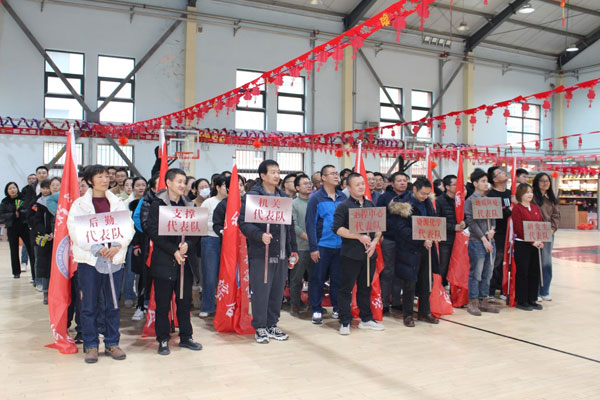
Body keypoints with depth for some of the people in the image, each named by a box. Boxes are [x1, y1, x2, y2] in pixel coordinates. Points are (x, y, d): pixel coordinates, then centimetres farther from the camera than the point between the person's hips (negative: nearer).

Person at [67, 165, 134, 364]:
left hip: (114, 258, 3)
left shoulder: (118, 203, 11)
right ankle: (91, 345, 15)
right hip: (89, 259, -2)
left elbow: (129, 227, 2)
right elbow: (74, 230, -9)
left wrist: (118, 246, -16)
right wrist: (96, 248, -19)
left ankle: (112, 343, 19)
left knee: (113, 304, 8)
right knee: (89, 305, 3)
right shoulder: (79, 204, 3)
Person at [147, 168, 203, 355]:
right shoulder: (157, 205, -3)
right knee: (163, 303, 3)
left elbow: (196, 232, 9)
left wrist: (187, 245, -12)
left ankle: (186, 337, 22)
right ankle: (163, 340, 15)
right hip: (163, 262, -4)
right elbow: (154, 232, -11)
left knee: (185, 301, 10)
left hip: (184, 260, 4)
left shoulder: (188, 206, 11)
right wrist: (174, 250, -17)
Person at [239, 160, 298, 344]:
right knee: (261, 291, -1)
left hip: (281, 253, 6)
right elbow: (244, 223, -12)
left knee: (278, 291, 12)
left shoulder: (284, 197, 15)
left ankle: (272, 324, 25)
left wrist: (293, 249, 18)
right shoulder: (251, 196, -6)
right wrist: (260, 235, -27)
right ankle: (260, 327, 13)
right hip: (261, 253, -6)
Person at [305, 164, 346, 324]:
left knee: (338, 279, 11)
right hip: (322, 246, -3)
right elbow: (310, 223, -7)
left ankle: (338, 308, 24)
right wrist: (313, 248, -11)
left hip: (340, 245, 4)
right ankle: (316, 310, 15)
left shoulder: (342, 197, 7)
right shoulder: (316, 198, -5)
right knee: (318, 279, 4)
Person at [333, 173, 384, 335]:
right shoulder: (343, 206, -5)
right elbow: (337, 228, -14)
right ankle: (345, 322, 9)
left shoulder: (371, 205, 13)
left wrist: (374, 241, -3)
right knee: (346, 288, 1)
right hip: (351, 255, -5)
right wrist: (359, 237, -18)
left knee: (366, 288, 14)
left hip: (369, 254, 5)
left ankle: (366, 319, 26)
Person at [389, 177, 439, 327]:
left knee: (426, 282, 13)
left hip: (426, 248, 6)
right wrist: (422, 241, -21)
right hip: (410, 249, -6)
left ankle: (424, 312, 26)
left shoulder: (427, 203, 9)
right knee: (410, 283, 0)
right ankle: (408, 315, 13)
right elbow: (403, 229, -16)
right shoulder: (404, 204, -12)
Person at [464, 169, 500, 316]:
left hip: (490, 241, 6)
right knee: (476, 273, -3)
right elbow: (472, 222, -10)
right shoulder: (470, 201, -5)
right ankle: (473, 303, 6)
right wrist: (483, 239, -13)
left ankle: (484, 301, 19)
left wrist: (492, 230, -4)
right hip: (477, 241, -6)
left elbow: (493, 218, 17)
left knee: (488, 273, 10)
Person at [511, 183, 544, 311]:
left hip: (536, 245, 7)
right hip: (522, 244, -7)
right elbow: (519, 229, -14)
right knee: (522, 272, -1)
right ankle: (521, 301, 8)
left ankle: (532, 300, 21)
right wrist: (532, 242, -17)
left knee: (535, 272, 11)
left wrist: (541, 241, -2)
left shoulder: (535, 207, 13)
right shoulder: (517, 208, -8)